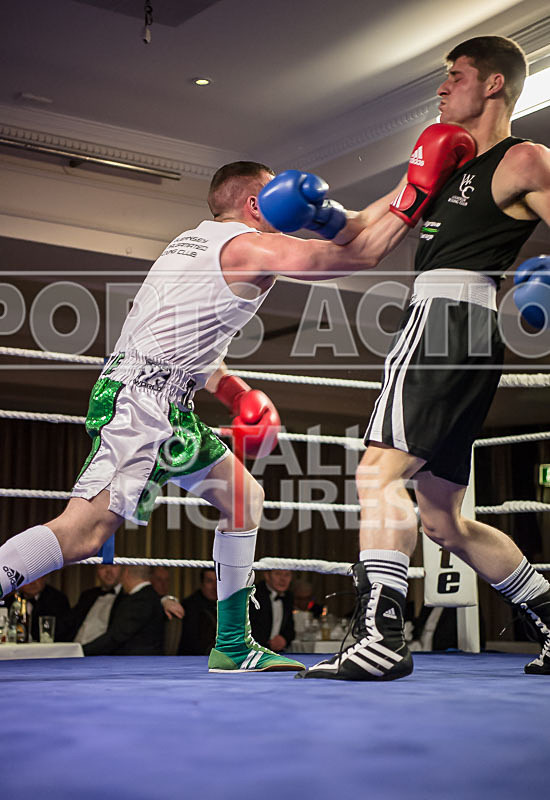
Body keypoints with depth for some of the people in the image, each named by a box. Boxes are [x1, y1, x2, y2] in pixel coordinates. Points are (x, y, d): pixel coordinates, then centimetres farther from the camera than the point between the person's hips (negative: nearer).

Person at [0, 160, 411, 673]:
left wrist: (237, 394, 18)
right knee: (84, 530, -20)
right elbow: (360, 255, -5)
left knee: (244, 498, 15)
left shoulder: (195, 240, 23)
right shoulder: (252, 247, -5)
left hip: (167, 404, 10)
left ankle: (233, 646, 18)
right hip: (144, 396, -10)